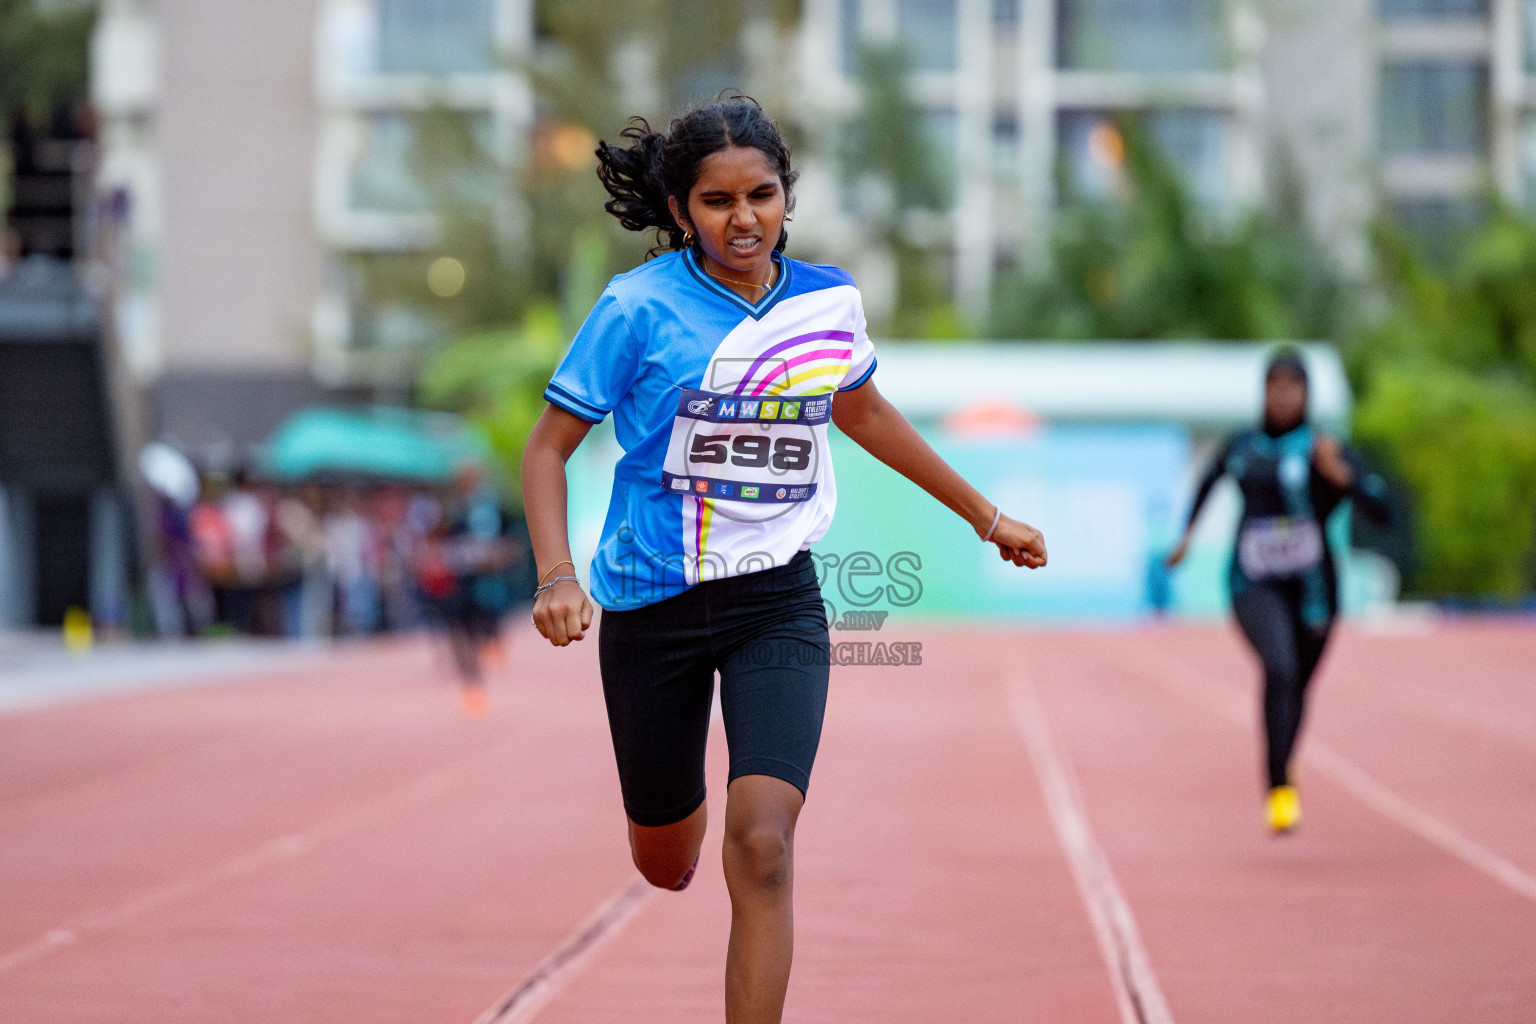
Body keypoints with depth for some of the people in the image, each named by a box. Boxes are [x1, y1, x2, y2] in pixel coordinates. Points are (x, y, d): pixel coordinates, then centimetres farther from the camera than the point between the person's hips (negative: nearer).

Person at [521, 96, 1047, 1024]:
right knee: (665, 861, 13)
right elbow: (548, 447, -7)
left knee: (762, 844, -19)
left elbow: (864, 412, 20)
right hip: (651, 602, -1)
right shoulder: (639, 308, -12)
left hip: (778, 600, 1)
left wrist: (986, 515, 28)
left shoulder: (831, 302, 0)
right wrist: (557, 575, -23)